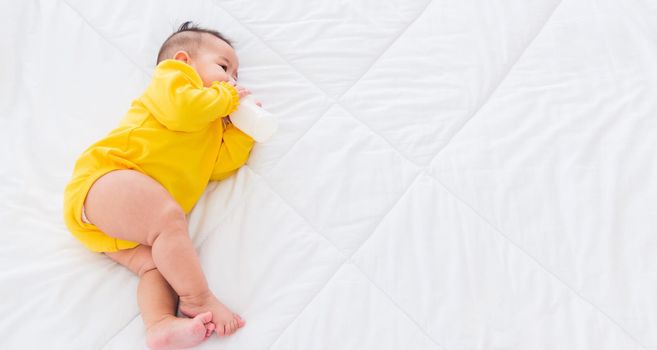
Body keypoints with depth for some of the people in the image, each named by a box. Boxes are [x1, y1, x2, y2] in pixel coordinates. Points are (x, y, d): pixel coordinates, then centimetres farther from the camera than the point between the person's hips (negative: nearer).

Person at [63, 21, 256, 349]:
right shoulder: (172, 73, 9)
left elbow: (222, 164, 24)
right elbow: (179, 108, -14)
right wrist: (226, 97, 0)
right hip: (105, 179, -8)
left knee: (156, 263, -16)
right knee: (168, 217, -29)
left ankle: (161, 323, -34)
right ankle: (197, 299, -23)